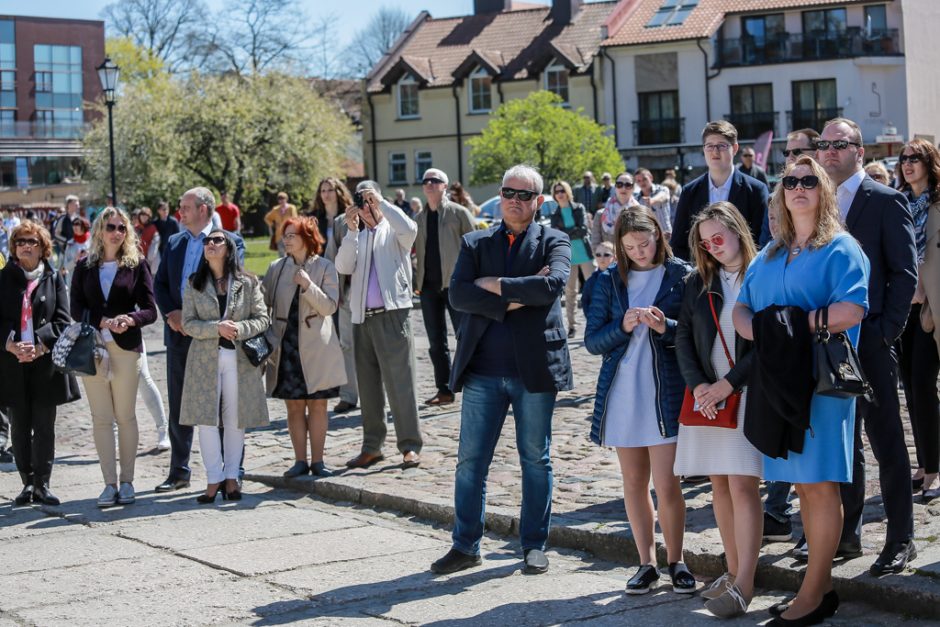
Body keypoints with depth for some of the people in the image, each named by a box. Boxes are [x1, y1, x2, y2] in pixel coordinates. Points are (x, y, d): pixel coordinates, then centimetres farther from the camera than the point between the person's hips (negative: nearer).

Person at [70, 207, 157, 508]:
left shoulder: (137, 264, 4)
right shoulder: (85, 266, 8)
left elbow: (150, 310, 0)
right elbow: (76, 310, 1)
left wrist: (129, 320, -20)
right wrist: (104, 322, -15)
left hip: (126, 348, -2)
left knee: (126, 417, 2)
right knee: (101, 419, 2)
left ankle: (127, 481, 9)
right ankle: (110, 483, 6)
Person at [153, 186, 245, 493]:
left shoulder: (230, 241, -4)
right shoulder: (174, 243, 13)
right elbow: (159, 284, 11)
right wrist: (171, 314, -7)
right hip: (179, 332, 5)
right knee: (178, 406, 10)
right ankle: (179, 471, 19)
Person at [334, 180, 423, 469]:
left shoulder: (393, 232, 5)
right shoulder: (357, 237, 18)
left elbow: (409, 229, -19)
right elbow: (343, 267, 2)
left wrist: (380, 202, -14)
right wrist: (351, 230, -6)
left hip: (392, 315, -5)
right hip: (362, 316, 6)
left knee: (400, 382, -7)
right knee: (368, 385, 9)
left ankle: (410, 446, -4)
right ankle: (372, 447, 16)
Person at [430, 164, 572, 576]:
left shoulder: (554, 242, 4)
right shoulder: (474, 244, 10)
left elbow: (552, 285, -16)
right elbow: (458, 294, -5)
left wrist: (495, 285, -10)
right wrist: (513, 300, -13)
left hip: (534, 368, -2)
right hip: (483, 371, 2)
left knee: (535, 460, 7)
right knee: (470, 460, 3)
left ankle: (534, 545, 17)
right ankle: (465, 546, 13)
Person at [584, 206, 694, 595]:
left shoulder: (681, 276, -2)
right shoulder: (609, 281, 6)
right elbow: (593, 341, 3)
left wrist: (666, 327, -20)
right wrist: (623, 327, -15)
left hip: (666, 391, -3)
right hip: (622, 391, 3)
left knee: (666, 484, -6)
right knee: (634, 481, 9)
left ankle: (676, 562, 11)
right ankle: (646, 563, 19)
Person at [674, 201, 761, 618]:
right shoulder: (698, 282, 11)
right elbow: (684, 338, 8)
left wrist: (728, 384, -13)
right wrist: (698, 385, -7)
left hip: (747, 393, -5)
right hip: (706, 395, 5)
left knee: (743, 485, -11)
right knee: (719, 485, 7)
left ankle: (743, 584, -11)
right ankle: (734, 571, 16)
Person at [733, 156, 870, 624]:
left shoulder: (841, 249, -2)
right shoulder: (769, 256, 18)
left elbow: (851, 310, -17)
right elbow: (741, 310, 11)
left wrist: (794, 325, -14)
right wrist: (765, 334, -10)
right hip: (777, 379, 6)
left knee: (820, 483, -5)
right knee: (802, 484, 8)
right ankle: (823, 585, 16)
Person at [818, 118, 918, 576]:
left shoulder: (886, 202, -3)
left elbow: (905, 272, -6)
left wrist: (887, 331, -12)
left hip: (870, 342, -5)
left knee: (886, 442, 0)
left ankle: (900, 539, 7)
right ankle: (847, 533, 21)